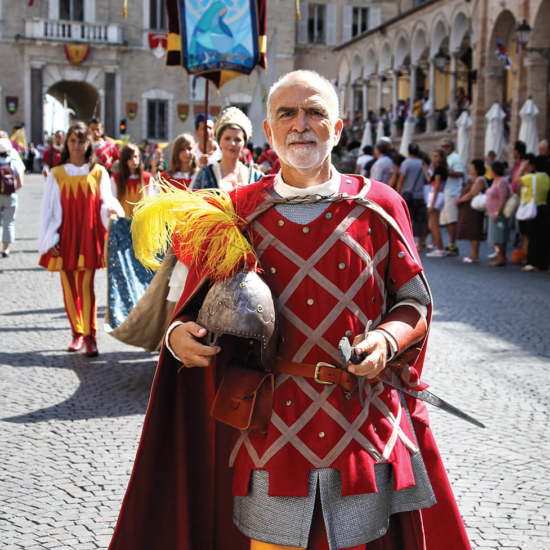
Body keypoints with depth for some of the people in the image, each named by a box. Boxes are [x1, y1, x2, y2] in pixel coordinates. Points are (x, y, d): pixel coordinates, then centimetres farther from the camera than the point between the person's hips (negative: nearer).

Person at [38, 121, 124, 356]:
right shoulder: (56, 174, 6)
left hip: (89, 237, -2)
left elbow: (105, 202, 5)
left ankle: (90, 336, -5)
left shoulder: (98, 172, 6)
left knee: (85, 285, -10)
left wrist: (111, 209, -19)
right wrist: (50, 239, -3)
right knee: (69, 288, 4)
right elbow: (48, 209, 5)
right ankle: (77, 334, 16)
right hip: (64, 238, 2)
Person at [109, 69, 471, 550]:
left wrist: (387, 339, -14)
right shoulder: (238, 213, 2)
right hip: (273, 428, 0)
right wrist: (179, 336, -14)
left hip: (365, 430, 1)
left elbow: (414, 303, 5)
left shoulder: (379, 207, 2)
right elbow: (197, 310, 7)